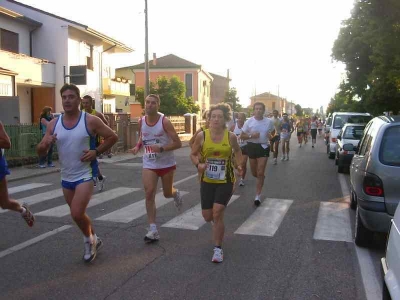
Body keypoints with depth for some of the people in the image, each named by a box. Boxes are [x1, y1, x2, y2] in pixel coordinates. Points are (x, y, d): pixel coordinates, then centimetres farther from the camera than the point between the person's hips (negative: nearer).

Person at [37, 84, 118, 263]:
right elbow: (41, 152, 3)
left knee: (77, 214, -17)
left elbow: (113, 137, -4)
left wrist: (96, 152, -15)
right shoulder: (53, 124, 1)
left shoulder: (91, 121, -11)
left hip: (85, 175, -6)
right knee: (77, 214, 18)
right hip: (66, 177, 6)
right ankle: (93, 240, 41)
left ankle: (89, 240, 14)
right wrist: (45, 144, -21)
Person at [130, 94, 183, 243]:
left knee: (167, 194, 13)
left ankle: (176, 194, 53)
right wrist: (137, 146, -2)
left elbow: (178, 143, -17)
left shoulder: (164, 121, -17)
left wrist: (161, 148, -29)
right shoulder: (141, 121, -3)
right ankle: (153, 230, -7)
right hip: (149, 164, 3)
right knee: (149, 193, -12)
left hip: (167, 163, -3)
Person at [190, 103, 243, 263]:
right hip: (207, 181, 2)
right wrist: (198, 165, -16)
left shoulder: (231, 136, -7)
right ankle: (217, 221, 48)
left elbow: (237, 151, 13)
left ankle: (218, 249, 5)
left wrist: (239, 165, -3)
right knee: (207, 217, 8)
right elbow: (193, 154, 3)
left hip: (226, 181, -2)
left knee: (217, 213, -13)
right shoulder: (202, 136, -8)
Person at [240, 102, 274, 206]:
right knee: (254, 173, 12)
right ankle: (261, 178, 49)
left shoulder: (269, 122, -3)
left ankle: (258, 196, 4)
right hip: (252, 146, 1)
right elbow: (242, 136, -1)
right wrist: (251, 136, -19)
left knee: (260, 173, -5)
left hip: (263, 147, -1)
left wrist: (271, 137, -12)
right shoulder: (249, 122, -5)